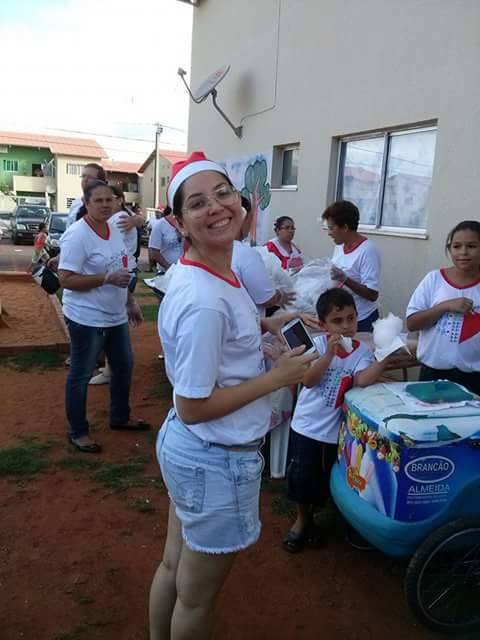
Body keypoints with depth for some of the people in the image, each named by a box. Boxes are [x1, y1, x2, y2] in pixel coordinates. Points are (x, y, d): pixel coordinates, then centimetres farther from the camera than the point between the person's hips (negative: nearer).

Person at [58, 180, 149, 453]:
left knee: (124, 366, 19)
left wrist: (130, 302, 16)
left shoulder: (113, 229, 6)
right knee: (81, 375, 6)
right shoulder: (77, 235, -18)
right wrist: (107, 279, -27)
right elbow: (65, 279, -22)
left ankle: (120, 417, 39)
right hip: (87, 319, -8)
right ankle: (78, 432, 23)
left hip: (116, 316, 8)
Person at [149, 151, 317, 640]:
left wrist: (262, 325, 7)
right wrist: (278, 377, -19)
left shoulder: (208, 272, 0)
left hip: (185, 446, 9)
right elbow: (193, 407, -25)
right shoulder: (204, 300, -30)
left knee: (173, 566, 29)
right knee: (196, 595, 18)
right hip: (217, 459, -9)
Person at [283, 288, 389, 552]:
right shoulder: (318, 344, -9)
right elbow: (308, 381, -21)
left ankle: (313, 512, 41)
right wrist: (330, 353, -32)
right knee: (303, 474, 6)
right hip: (307, 425, -1)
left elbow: (362, 380, -24)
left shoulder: (362, 351, -6)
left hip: (336, 429, 1)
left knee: (328, 477, 14)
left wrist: (384, 357, -36)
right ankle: (303, 519, 32)